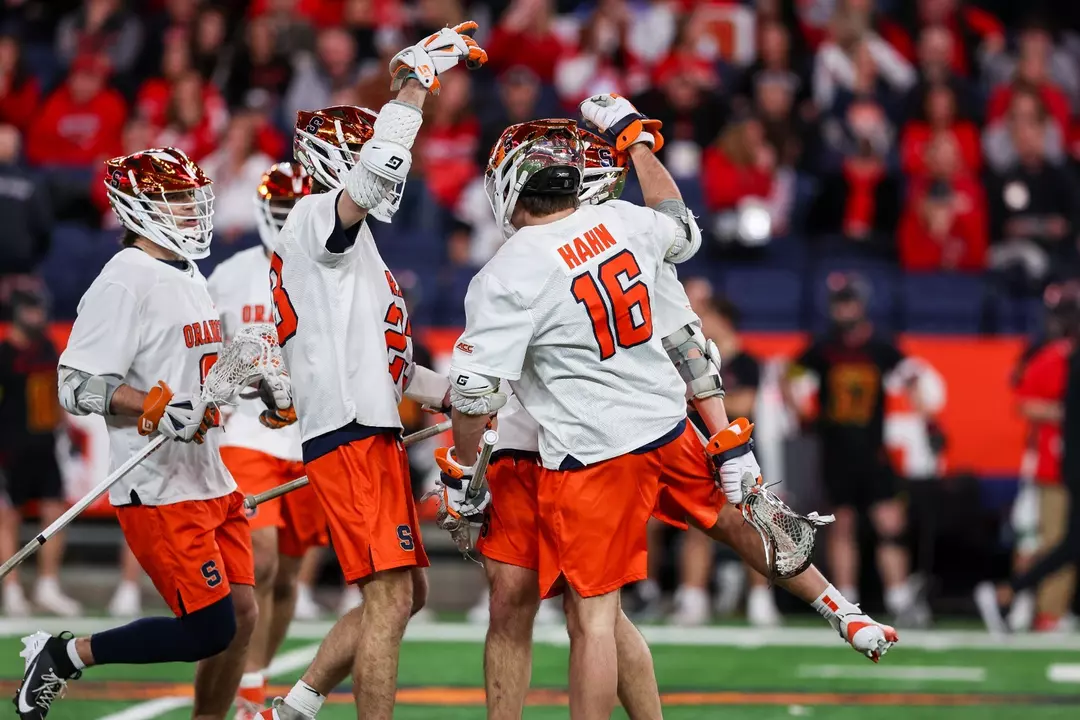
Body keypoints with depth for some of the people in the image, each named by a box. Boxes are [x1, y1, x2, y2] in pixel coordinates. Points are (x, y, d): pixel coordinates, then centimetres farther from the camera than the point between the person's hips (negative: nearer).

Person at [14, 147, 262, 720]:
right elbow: (77, 387, -20)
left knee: (241, 616, 5)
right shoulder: (126, 281, -14)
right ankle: (65, 656, 5)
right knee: (209, 632, -9)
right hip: (158, 492, -9)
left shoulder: (189, 277, 16)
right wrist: (156, 410, -30)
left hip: (210, 482, 9)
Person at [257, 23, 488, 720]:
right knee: (390, 597, -12)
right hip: (350, 434, -10)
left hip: (373, 429, 10)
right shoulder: (319, 218, -5)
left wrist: (459, 393, 21)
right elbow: (377, 171, -27)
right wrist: (417, 81, -20)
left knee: (407, 593, 13)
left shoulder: (347, 243, 25)